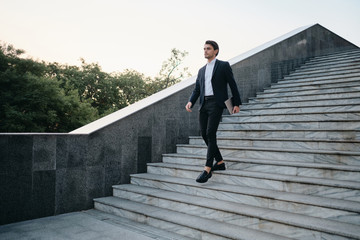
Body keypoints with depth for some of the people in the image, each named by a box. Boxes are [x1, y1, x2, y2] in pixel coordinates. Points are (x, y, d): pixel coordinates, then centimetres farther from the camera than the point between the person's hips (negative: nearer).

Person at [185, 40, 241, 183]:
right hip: (203, 104, 7)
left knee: (210, 134, -15)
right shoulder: (201, 70, 21)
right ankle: (220, 162, 20)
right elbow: (197, 89, 16)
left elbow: (232, 84, 2)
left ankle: (207, 169, -16)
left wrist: (237, 103, -3)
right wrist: (191, 102, -2)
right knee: (204, 134, 4)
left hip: (216, 103, -6)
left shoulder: (223, 65, 5)